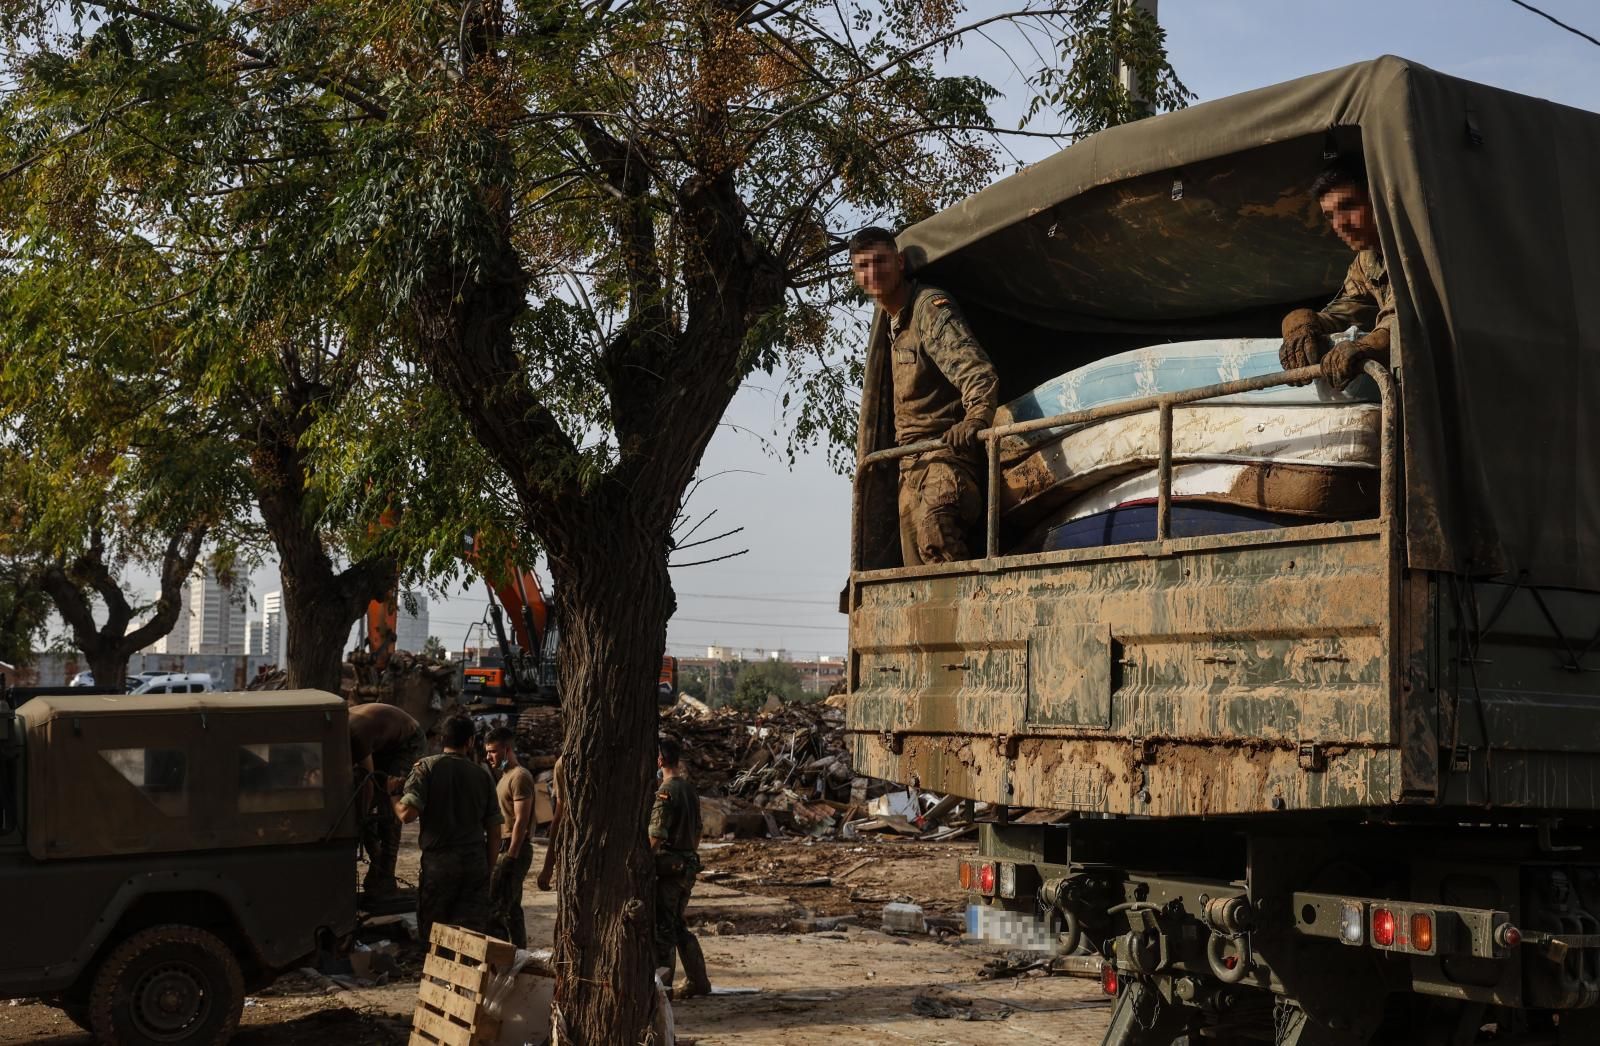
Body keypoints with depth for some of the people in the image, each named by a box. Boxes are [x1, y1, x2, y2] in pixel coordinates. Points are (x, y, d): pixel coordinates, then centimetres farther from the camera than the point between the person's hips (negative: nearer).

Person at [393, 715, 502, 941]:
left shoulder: (427, 768, -2)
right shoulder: (483, 775, 8)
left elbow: (407, 814, -14)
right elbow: (494, 831, 10)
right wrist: (488, 869, 19)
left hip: (438, 861, -2)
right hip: (476, 863, 3)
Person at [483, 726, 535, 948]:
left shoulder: (519, 777, -13)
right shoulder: (506, 775, 18)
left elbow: (521, 821, -19)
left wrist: (510, 857, -22)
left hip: (514, 850, -10)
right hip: (505, 849, 10)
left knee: (497, 908, -12)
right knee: (512, 909, 12)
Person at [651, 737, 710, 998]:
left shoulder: (665, 792, -16)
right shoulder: (689, 789, 11)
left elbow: (656, 837, -19)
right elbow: (697, 831, 18)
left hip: (668, 867, -8)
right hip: (688, 866, 9)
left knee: (662, 929, -1)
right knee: (679, 926, 18)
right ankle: (698, 981, 21)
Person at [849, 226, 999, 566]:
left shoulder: (930, 306, -7)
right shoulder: (892, 324, 21)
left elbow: (977, 371, -21)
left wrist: (975, 419, -39)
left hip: (944, 452, -9)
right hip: (910, 467, 9)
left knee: (933, 529, -33)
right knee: (917, 571, 2)